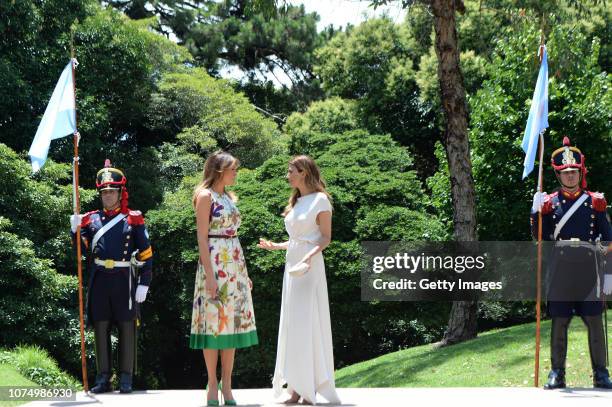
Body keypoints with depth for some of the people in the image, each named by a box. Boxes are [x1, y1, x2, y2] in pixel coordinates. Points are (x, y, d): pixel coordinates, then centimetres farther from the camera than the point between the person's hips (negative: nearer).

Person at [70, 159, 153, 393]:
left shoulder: (133, 219, 2)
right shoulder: (91, 219, 10)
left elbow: (146, 254, 0)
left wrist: (144, 284, -7)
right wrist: (76, 231, -9)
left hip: (124, 279, -3)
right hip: (99, 279, 3)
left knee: (127, 327, 1)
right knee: (100, 327, 4)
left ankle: (126, 378, 7)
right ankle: (103, 377, 10)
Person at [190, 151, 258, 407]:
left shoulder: (229, 198, 16)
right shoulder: (205, 196, -6)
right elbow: (202, 238, -12)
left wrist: (243, 271, 16)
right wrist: (209, 274, -19)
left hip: (235, 264, 7)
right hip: (215, 263, -7)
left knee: (232, 321, 5)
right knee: (214, 321, -4)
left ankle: (227, 383, 9)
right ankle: (212, 385, 1)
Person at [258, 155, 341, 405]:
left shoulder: (320, 200, -5)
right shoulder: (296, 202, 17)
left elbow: (325, 238, -10)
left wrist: (309, 256, -24)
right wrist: (276, 246, 21)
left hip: (310, 267, -8)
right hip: (291, 264, 8)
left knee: (308, 324, -9)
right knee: (292, 326, 3)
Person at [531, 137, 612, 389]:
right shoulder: (550, 202, 9)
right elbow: (540, 236, 4)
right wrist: (536, 211, -12)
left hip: (589, 267, 0)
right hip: (560, 269, 1)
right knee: (559, 322, 2)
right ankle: (557, 374, 9)